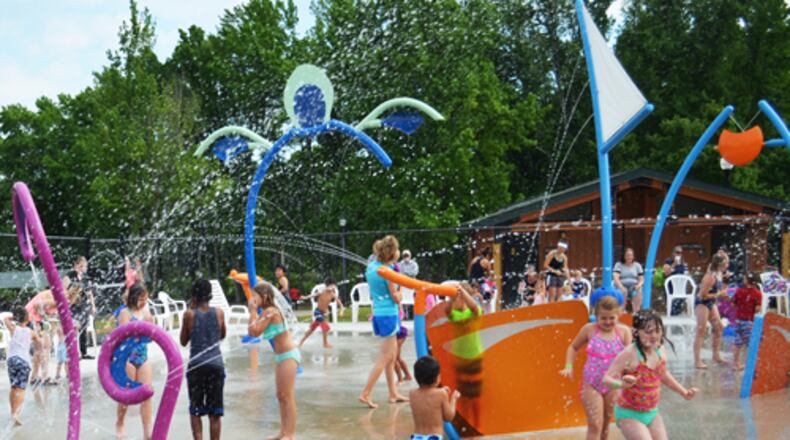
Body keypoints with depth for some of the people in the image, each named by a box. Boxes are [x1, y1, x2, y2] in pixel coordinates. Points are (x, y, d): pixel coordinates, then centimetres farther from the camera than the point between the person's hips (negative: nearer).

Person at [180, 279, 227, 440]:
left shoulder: (189, 314, -5)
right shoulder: (219, 313, 2)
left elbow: (183, 341, 7)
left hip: (196, 365, -2)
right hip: (216, 364, 2)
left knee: (195, 410, 7)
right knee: (215, 411, 9)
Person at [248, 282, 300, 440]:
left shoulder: (270, 311, -17)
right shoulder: (267, 311, 11)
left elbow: (255, 332, -22)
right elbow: (251, 332, 12)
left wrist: (253, 311, -12)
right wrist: (254, 312, 7)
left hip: (288, 355, -10)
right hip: (282, 356, 10)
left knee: (288, 396, -6)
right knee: (281, 396, 14)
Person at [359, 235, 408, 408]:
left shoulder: (371, 266, 6)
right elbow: (396, 298, -13)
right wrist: (399, 288, 6)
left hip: (378, 314, 8)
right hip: (389, 315, -8)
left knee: (392, 355, 17)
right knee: (385, 357, -2)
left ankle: (393, 394, 23)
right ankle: (365, 394, -5)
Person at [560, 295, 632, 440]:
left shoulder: (623, 332, -6)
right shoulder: (589, 329, -6)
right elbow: (573, 347, 9)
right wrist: (569, 367, -5)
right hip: (591, 385, -1)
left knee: (605, 424, 16)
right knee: (595, 425, -7)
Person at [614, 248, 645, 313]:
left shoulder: (637, 265, 14)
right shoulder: (618, 265, 6)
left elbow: (641, 279, 10)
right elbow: (615, 277, -8)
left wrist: (639, 285, -13)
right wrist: (621, 287, -26)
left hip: (634, 286, 1)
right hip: (622, 286, -1)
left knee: (638, 292, -34)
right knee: (623, 292, -37)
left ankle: (636, 313, -40)